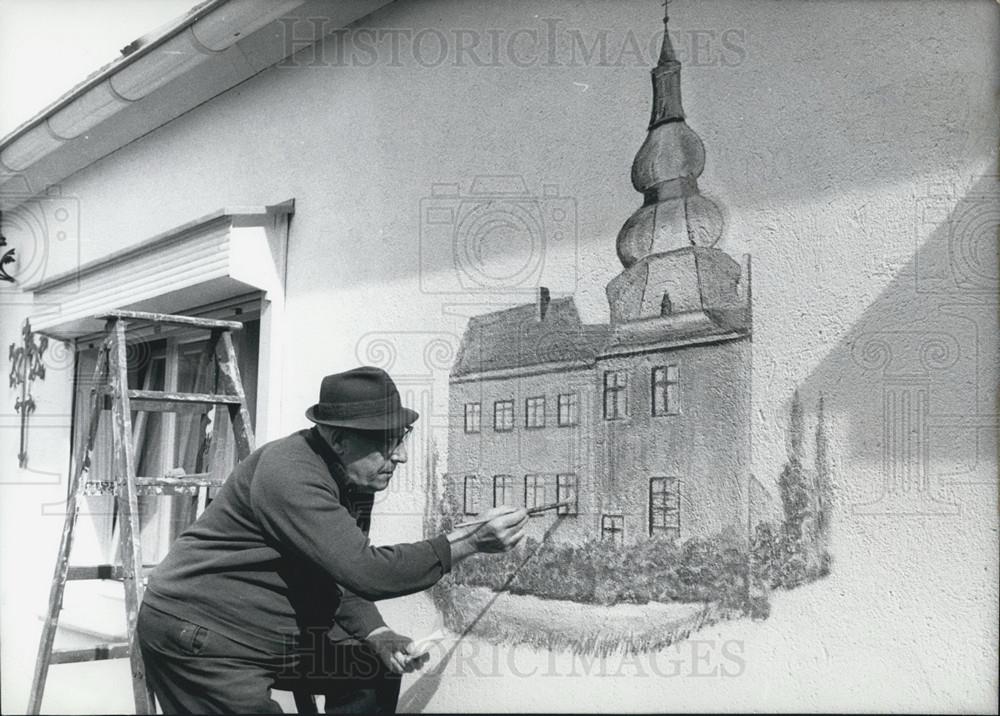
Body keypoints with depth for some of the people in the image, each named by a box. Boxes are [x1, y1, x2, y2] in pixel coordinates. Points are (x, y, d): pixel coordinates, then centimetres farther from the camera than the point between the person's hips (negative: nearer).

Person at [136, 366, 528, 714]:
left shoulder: (357, 479, 0)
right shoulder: (289, 475, -29)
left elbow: (344, 576, 7)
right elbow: (366, 572, -35)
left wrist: (378, 638, -10)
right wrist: (470, 541, -32)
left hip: (275, 634, 9)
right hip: (196, 640, -9)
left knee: (374, 669, 6)